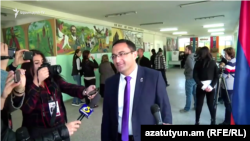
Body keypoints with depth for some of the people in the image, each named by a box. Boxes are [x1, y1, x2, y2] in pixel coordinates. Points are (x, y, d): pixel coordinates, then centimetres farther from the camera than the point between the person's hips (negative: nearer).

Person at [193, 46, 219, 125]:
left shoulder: (198, 62, -6)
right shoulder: (213, 62, 0)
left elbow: (195, 76, -11)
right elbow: (216, 76, -4)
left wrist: (202, 86, -9)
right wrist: (211, 86, -6)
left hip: (201, 87, -2)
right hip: (210, 87, 2)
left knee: (199, 105, 8)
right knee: (211, 104, 15)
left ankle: (197, 122, 15)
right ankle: (213, 121, 25)